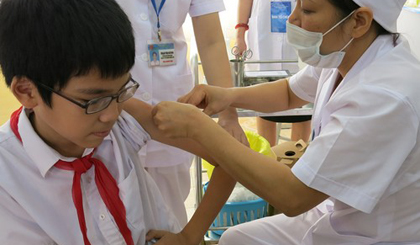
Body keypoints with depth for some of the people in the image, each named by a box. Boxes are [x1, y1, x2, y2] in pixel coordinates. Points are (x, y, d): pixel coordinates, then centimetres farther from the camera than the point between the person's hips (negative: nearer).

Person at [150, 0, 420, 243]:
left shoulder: (387, 97, -33)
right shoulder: (343, 51, -8)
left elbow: (292, 196, -30)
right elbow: (290, 93, 13)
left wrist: (197, 125, -25)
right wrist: (230, 95, -6)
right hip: (342, 218, 7)